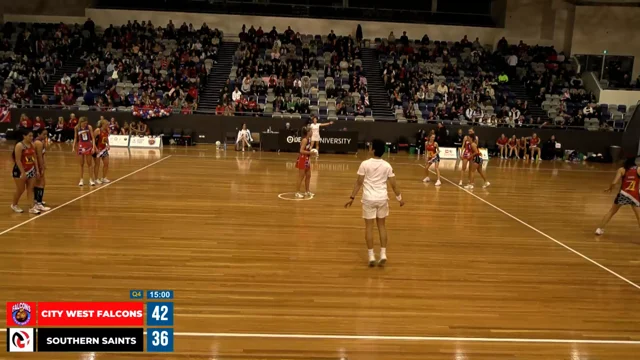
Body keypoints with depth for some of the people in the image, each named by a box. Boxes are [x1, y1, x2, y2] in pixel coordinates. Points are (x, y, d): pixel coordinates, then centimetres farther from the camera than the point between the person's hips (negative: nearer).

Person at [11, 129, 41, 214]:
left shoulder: (32, 145, 4)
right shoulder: (19, 145, -16)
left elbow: (35, 158, 9)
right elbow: (18, 160, -19)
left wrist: (37, 170, 5)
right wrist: (23, 172, -21)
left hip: (31, 170, 6)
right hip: (20, 171, -6)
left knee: (31, 189, 3)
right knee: (20, 190, 5)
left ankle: (32, 208, 3)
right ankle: (14, 205, 27)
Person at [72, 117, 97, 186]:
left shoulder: (89, 127, -8)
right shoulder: (77, 128, -2)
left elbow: (93, 138, -7)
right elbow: (75, 138, 8)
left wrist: (93, 147, -15)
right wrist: (74, 147, 1)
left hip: (88, 146, -1)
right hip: (81, 146, 1)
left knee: (90, 163, 3)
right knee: (81, 164, 6)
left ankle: (91, 179, 7)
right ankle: (81, 179, 13)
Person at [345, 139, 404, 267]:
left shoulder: (365, 164, -9)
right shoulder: (387, 166, -2)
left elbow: (359, 182, -7)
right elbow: (393, 184, 1)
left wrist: (352, 197, 1)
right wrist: (399, 198, 14)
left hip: (369, 199, -2)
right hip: (382, 198, 2)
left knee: (369, 226, 6)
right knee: (382, 225, 14)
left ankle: (371, 257, 7)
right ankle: (383, 254, 12)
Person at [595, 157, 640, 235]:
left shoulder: (622, 170, 0)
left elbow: (614, 183, -8)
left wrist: (609, 188, 11)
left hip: (623, 194, 1)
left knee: (611, 212, 19)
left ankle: (600, 229, 23)